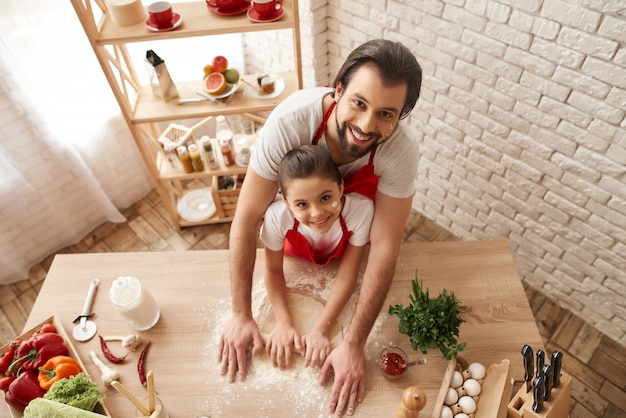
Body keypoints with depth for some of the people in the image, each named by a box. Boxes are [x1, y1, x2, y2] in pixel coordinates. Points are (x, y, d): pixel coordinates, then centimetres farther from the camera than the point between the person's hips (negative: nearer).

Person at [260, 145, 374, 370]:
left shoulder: (361, 209, -44)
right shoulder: (277, 216, -42)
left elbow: (346, 277, -31)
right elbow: (273, 270, -23)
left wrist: (321, 330, -35)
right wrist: (284, 324, -31)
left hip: (339, 262, 0)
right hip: (298, 265, 1)